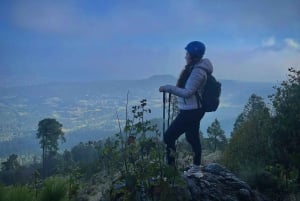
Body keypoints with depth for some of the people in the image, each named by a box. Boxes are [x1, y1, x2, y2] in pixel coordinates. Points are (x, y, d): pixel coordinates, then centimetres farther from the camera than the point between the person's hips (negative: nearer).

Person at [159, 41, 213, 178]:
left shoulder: (197, 71, -22)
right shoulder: (195, 67, 9)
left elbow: (188, 92, -27)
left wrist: (168, 88, -23)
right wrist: (171, 88, 9)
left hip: (191, 111, -11)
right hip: (193, 110, 11)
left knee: (169, 137, -7)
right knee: (192, 138, 21)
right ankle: (196, 169, 35)